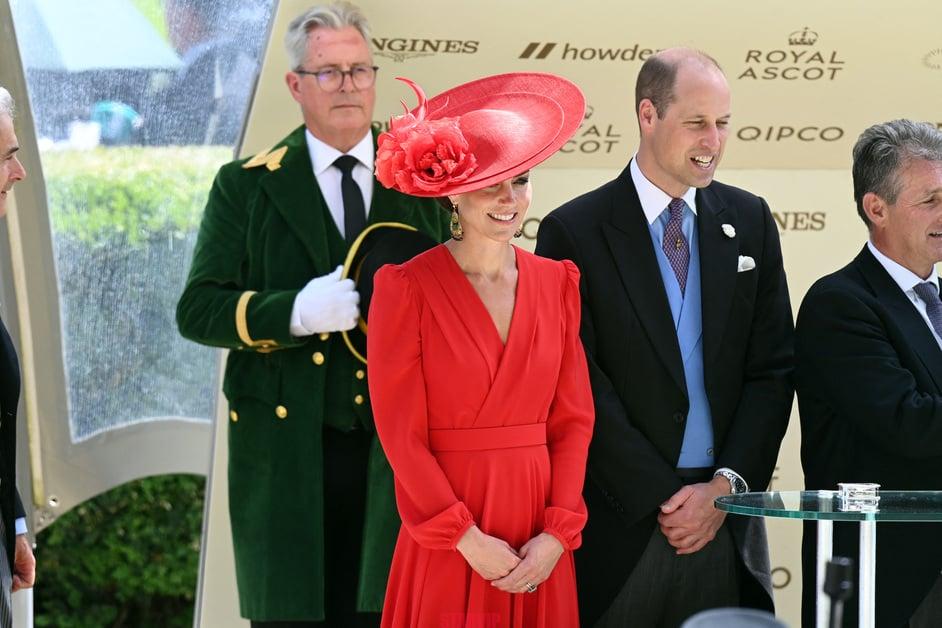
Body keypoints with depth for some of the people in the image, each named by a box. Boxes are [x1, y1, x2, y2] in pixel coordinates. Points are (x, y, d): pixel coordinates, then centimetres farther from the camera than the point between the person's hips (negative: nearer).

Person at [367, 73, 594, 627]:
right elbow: (402, 434, -8)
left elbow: (573, 419, 6)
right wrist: (469, 540, -12)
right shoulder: (407, 288, -6)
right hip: (445, 549, -4)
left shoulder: (557, 283, 7)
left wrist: (558, 534, -5)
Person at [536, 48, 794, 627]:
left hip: (729, 530, 3)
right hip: (620, 530, -3)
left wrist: (727, 486, -5)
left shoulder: (749, 222, 10)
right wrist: (662, 500, -10)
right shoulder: (575, 232, -3)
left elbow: (773, 368, 7)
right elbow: (582, 388, -7)